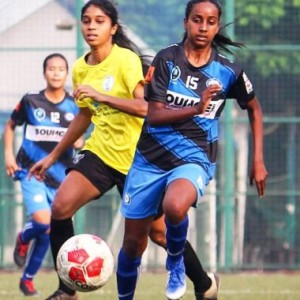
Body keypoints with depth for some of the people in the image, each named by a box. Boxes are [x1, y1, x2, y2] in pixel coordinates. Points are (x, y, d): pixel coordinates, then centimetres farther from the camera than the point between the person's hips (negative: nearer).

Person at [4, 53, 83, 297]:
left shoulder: (74, 106, 1)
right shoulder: (30, 102, -4)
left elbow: (78, 138, 13)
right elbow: (10, 126, 11)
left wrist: (79, 142, -10)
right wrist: (9, 155, 0)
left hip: (59, 176, 3)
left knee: (47, 233, 6)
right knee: (42, 221, -24)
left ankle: (28, 279, 24)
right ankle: (23, 240, 12)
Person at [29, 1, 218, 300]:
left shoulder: (126, 60, -14)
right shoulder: (80, 68, 5)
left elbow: (145, 107, -25)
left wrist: (101, 96, -30)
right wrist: (52, 156, 23)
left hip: (137, 158, -5)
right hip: (100, 151, 5)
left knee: (158, 233, 2)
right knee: (60, 208, -16)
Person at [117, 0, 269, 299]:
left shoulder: (228, 71, -3)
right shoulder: (167, 59, -6)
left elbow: (254, 109, 15)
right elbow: (154, 115, -11)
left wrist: (258, 161, 10)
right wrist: (197, 109, -26)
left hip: (194, 159, -1)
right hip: (151, 158, 1)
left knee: (175, 207, -36)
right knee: (133, 241, 6)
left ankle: (175, 263, -5)